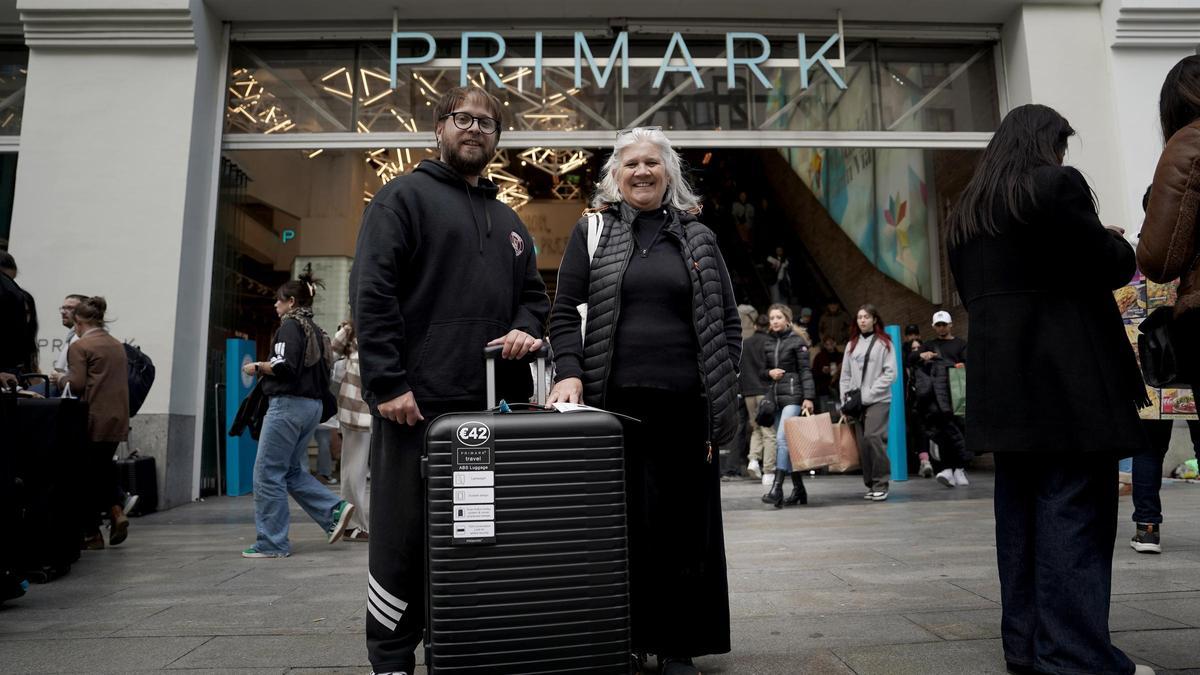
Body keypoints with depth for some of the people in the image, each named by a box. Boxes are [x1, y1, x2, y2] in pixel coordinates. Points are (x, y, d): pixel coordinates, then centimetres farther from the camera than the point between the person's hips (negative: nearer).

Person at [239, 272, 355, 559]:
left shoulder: (291, 325, -8)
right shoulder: (316, 330, 18)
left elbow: (284, 367, -20)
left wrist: (258, 367, -4)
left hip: (289, 403, -9)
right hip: (313, 404, 9)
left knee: (268, 473, -1)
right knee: (292, 471, 17)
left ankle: (271, 543, 4)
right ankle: (335, 510, 4)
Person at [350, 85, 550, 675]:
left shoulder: (508, 220, 22)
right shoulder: (404, 196, 2)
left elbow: (533, 293, 25)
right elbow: (371, 293, -8)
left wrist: (525, 328, 1)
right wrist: (388, 383, -16)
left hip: (487, 402, 6)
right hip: (417, 400, -6)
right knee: (403, 536, 1)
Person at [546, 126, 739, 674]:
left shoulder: (698, 238, 12)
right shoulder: (592, 231, 9)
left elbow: (727, 320, 12)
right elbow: (564, 310, 4)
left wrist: (723, 389, 2)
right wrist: (569, 373, -11)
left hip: (685, 403, 2)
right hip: (614, 399, -1)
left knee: (684, 522, 6)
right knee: (620, 520, 4)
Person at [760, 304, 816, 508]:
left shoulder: (797, 342, -1)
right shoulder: (767, 344, 14)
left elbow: (805, 371, -5)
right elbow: (763, 370, 22)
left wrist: (808, 397, -14)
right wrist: (770, 373, -2)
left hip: (793, 396, -6)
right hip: (775, 397, 6)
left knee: (782, 439, -18)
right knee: (785, 442, 9)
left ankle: (776, 489, -22)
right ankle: (798, 488, 19)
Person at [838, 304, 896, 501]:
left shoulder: (884, 343, 3)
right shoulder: (852, 345, 17)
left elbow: (890, 373, -5)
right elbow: (845, 375, 16)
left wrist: (867, 394, -10)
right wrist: (846, 400, 5)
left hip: (878, 400, -4)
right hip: (857, 402, 4)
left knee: (873, 437, -16)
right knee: (862, 442, 1)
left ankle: (881, 484, -7)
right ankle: (870, 484, 10)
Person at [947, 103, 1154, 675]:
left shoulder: (965, 213, 18)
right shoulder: (1056, 185, -4)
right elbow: (1109, 266, -6)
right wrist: (1118, 244, 14)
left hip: (1001, 382, 7)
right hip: (1066, 376, -7)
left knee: (1020, 510, 9)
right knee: (1075, 511, -4)